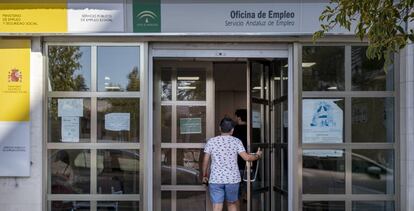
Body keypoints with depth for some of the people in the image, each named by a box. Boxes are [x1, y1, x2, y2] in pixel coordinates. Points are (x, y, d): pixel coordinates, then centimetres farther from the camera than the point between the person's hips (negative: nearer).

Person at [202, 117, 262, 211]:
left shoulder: (211, 141, 2)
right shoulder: (236, 141, -1)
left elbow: (205, 161, 3)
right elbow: (246, 157, -7)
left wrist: (204, 175, 16)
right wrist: (257, 156, 13)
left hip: (215, 179, 0)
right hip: (232, 178, 0)